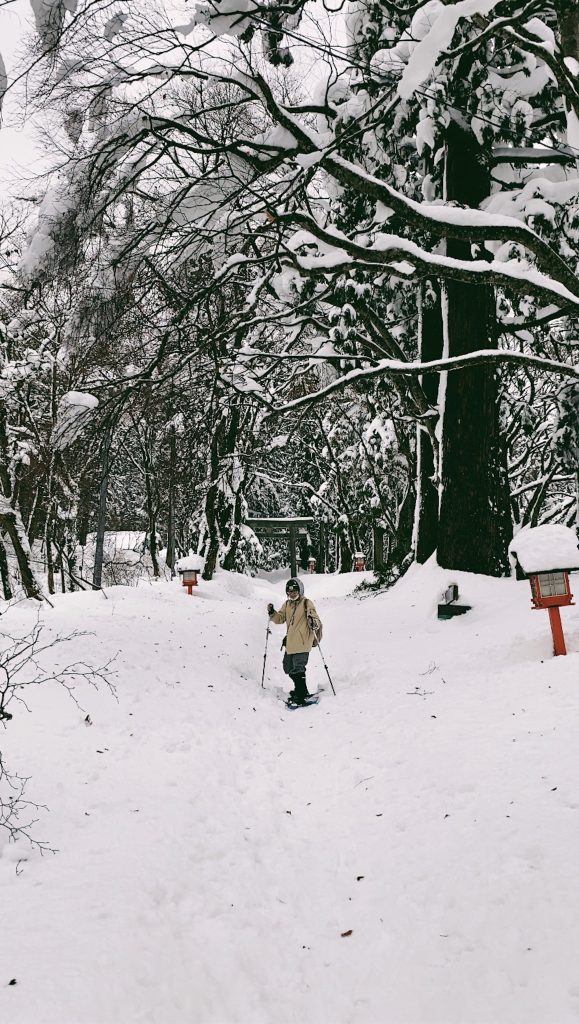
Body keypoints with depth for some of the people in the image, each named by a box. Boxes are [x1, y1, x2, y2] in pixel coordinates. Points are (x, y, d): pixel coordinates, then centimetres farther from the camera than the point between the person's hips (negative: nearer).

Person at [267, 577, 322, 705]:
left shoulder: (307, 603, -7)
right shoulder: (287, 605, 13)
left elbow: (316, 621, -13)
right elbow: (280, 619, 15)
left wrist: (314, 623, -35)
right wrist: (272, 613, -4)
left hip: (302, 642, -8)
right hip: (290, 643, 8)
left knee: (297, 669, -11)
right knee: (288, 668, 16)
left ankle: (301, 695, -2)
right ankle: (300, 690, 32)